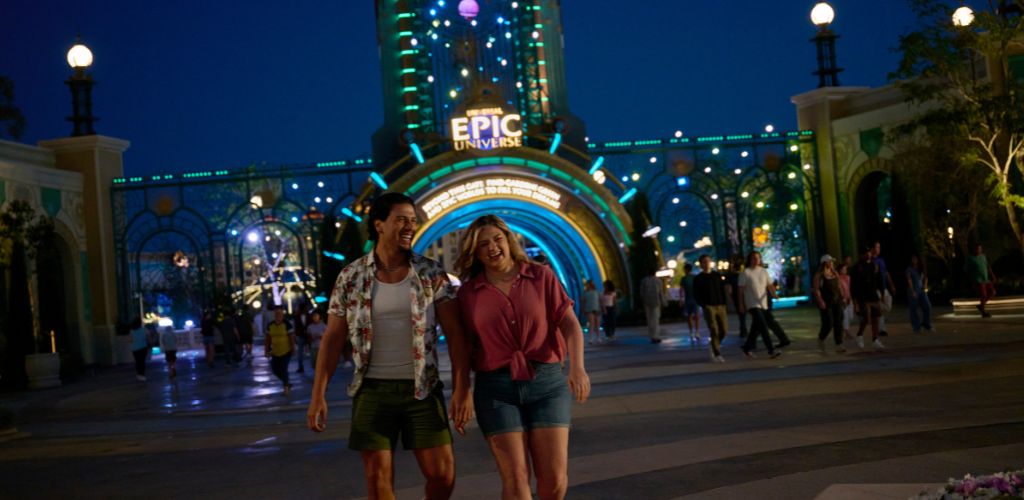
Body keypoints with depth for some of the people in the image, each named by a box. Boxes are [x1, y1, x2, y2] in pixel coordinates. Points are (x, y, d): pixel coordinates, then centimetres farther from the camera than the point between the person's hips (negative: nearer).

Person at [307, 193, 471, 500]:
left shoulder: (432, 274, -1)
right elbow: (333, 338, 2)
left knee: (442, 475, -3)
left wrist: (462, 388, -14)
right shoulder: (351, 277, 0)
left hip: (423, 389, 0)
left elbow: (455, 333, -5)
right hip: (373, 390, 0)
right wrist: (318, 395, -5)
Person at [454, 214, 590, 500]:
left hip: (547, 382, 0)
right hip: (496, 388, 0)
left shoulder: (541, 277, 2)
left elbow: (570, 325, -6)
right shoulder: (468, 293, 4)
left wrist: (577, 367, -21)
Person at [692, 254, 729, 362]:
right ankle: (717, 354, -6)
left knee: (724, 329, 0)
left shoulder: (718, 275, 14)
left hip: (720, 306, 4)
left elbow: (723, 289, 16)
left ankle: (714, 345, 26)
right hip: (708, 307, -4)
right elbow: (696, 295, 1)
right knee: (714, 330, -10)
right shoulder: (698, 279, 3)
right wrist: (703, 305, -10)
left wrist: (724, 303, 5)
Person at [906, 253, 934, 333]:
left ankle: (927, 325, 9)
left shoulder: (921, 268, 12)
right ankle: (916, 328, 4)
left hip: (921, 290, 5)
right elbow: (909, 280, -11)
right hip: (913, 291, -5)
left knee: (927, 306, -4)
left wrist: (925, 285, 4)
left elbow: (925, 277, 22)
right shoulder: (909, 269, -4)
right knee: (914, 309, -2)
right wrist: (913, 291, -19)